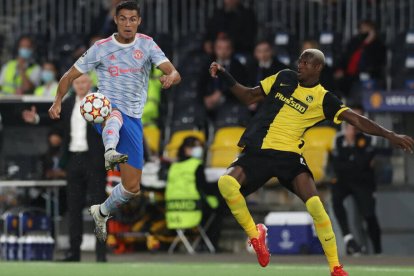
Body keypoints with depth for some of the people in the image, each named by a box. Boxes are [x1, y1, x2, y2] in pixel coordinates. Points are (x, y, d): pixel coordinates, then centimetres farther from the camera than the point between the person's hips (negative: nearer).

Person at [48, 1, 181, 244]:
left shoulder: (147, 44, 3)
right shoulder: (101, 48, 1)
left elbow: (174, 73, -8)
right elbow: (70, 76, 7)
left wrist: (170, 77, -34)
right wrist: (58, 101, -10)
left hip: (133, 120, 3)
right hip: (105, 112, -3)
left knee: (132, 187, 3)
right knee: (115, 115, -43)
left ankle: (102, 212, 32)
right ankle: (110, 152, -74)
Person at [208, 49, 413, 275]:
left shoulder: (323, 99, 1)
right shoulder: (284, 78, 12)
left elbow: (357, 120, -3)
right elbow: (249, 97, 21)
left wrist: (390, 135, -13)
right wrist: (224, 76, 10)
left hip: (288, 154, -2)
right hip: (257, 152, 2)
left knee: (314, 204, -21)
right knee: (226, 183, -25)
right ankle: (254, 234, -1)